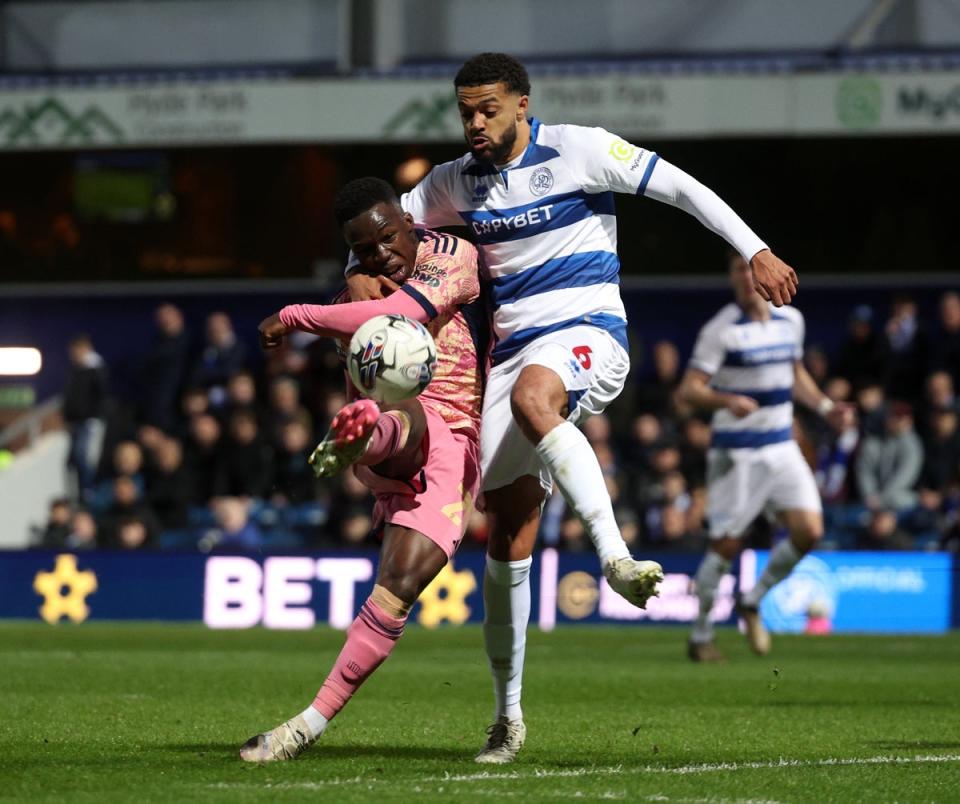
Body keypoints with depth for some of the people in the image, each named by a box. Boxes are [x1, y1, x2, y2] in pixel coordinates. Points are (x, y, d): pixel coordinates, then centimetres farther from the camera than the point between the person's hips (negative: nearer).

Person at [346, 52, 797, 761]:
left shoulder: (577, 150, -3)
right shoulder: (456, 182, 11)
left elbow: (680, 187, -2)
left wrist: (755, 251, -7)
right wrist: (360, 273, 2)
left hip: (588, 333, -5)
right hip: (515, 350, 5)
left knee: (531, 396, -42)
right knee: (508, 536, 0)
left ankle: (616, 557, -50)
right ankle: (508, 715, 12)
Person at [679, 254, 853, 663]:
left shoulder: (790, 319, 7)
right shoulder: (721, 330, -12)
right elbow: (689, 388, -16)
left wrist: (826, 406, 12)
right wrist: (727, 400, -34)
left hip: (781, 447, 5)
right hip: (735, 453, -5)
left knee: (809, 531, -7)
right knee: (726, 545, -4)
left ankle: (752, 602, 15)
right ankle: (700, 636, 13)